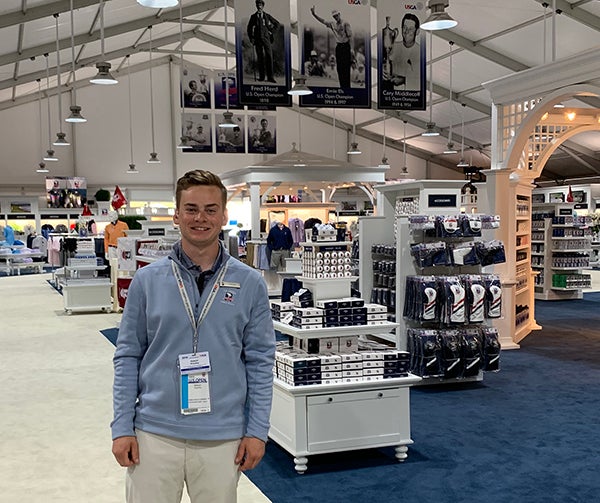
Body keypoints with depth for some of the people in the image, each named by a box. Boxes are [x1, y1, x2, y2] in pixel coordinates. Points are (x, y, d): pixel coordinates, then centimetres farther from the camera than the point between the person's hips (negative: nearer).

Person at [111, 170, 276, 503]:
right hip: (154, 434, 0)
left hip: (222, 438, 0)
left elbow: (260, 361, 2)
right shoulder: (147, 280, 1)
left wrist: (257, 431, -1)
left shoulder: (249, 283, 0)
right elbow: (128, 357, 4)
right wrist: (122, 428, -1)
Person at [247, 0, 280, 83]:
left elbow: (277, 24, 16)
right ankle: (261, 76, 7)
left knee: (269, 57, -8)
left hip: (266, 38, -1)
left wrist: (272, 32, 7)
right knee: (260, 58, 1)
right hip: (257, 39, 1)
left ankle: (270, 77, -8)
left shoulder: (267, 16, 6)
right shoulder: (253, 17, 8)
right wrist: (251, 38, 6)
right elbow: (249, 28, 15)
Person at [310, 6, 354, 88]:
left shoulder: (345, 23, -5)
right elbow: (322, 21, 15)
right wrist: (314, 14, 2)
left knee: (346, 68, -8)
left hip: (346, 46, -6)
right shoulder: (332, 24, 12)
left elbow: (350, 36, -10)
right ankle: (342, 87, 12)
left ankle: (347, 87, -5)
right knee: (339, 68, 6)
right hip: (338, 47, 6)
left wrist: (352, 49, -17)